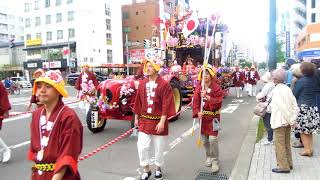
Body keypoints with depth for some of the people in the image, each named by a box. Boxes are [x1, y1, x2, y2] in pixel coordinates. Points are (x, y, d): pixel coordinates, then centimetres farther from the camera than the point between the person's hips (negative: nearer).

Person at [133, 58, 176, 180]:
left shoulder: (164, 84, -11)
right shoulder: (142, 84, 3)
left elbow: (166, 105, -14)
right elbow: (138, 102, 9)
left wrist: (162, 122, -18)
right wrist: (136, 118, 11)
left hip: (158, 121, -3)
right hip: (144, 120, 3)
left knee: (159, 147, 11)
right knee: (142, 146, -1)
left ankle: (158, 168, 33)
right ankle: (146, 170, 20)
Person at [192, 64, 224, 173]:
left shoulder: (216, 87, -8)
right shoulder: (198, 87, 2)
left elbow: (218, 102, -14)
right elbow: (195, 101, -2)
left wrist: (207, 97, -25)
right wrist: (198, 112, -17)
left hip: (213, 117, -4)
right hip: (202, 116, 4)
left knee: (213, 139, -9)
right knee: (204, 139, 13)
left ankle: (215, 161, 5)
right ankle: (209, 157, 33)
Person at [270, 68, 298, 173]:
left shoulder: (276, 90, -17)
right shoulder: (287, 88, 6)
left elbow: (283, 107, -21)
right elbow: (294, 105, 4)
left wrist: (291, 120, -13)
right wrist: (293, 119, 4)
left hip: (280, 121, -8)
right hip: (287, 121, 8)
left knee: (280, 144, 1)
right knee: (286, 143, 18)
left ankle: (283, 166, 8)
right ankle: (288, 163, 28)